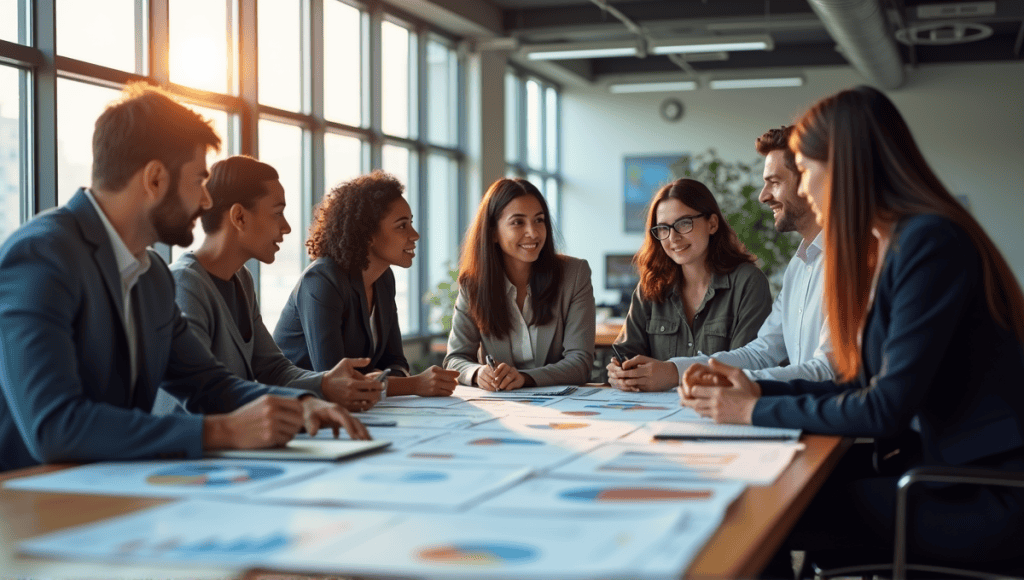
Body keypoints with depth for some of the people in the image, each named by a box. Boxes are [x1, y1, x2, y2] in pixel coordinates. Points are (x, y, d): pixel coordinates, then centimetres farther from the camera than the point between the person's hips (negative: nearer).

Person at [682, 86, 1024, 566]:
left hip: (977, 504, -8)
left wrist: (757, 412, -11)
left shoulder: (930, 243, -18)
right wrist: (759, 391, 4)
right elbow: (871, 388, 11)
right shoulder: (892, 245, 12)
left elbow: (887, 410, -20)